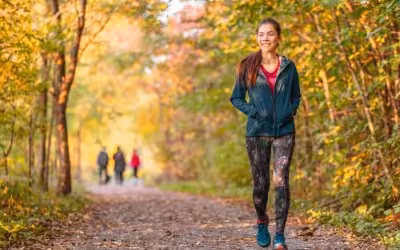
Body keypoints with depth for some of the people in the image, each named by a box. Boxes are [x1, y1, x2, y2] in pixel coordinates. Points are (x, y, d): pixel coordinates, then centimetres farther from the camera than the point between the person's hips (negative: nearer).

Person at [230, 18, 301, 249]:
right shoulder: (248, 66, -1)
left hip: (284, 132, 0)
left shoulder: (288, 67, 3)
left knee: (281, 180, -11)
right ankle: (262, 223, 34)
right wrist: (253, 112, -11)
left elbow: (296, 97, 15)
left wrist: (290, 111, -5)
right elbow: (236, 98, 5)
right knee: (261, 183, 7)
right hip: (257, 132, 0)